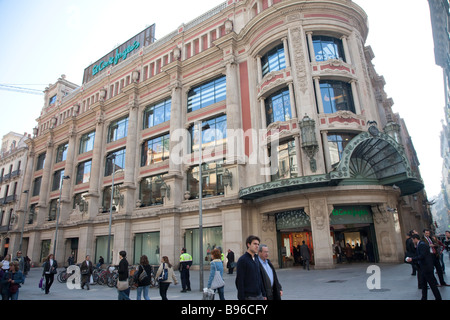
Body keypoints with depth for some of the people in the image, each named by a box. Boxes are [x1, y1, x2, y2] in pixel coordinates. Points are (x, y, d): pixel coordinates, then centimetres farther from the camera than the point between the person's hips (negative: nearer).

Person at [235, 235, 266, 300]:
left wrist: (263, 294, 15)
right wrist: (241, 298, -15)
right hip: (249, 296, -7)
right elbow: (239, 281, -14)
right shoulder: (242, 259, -13)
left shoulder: (256, 258, 9)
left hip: (259, 295, 7)